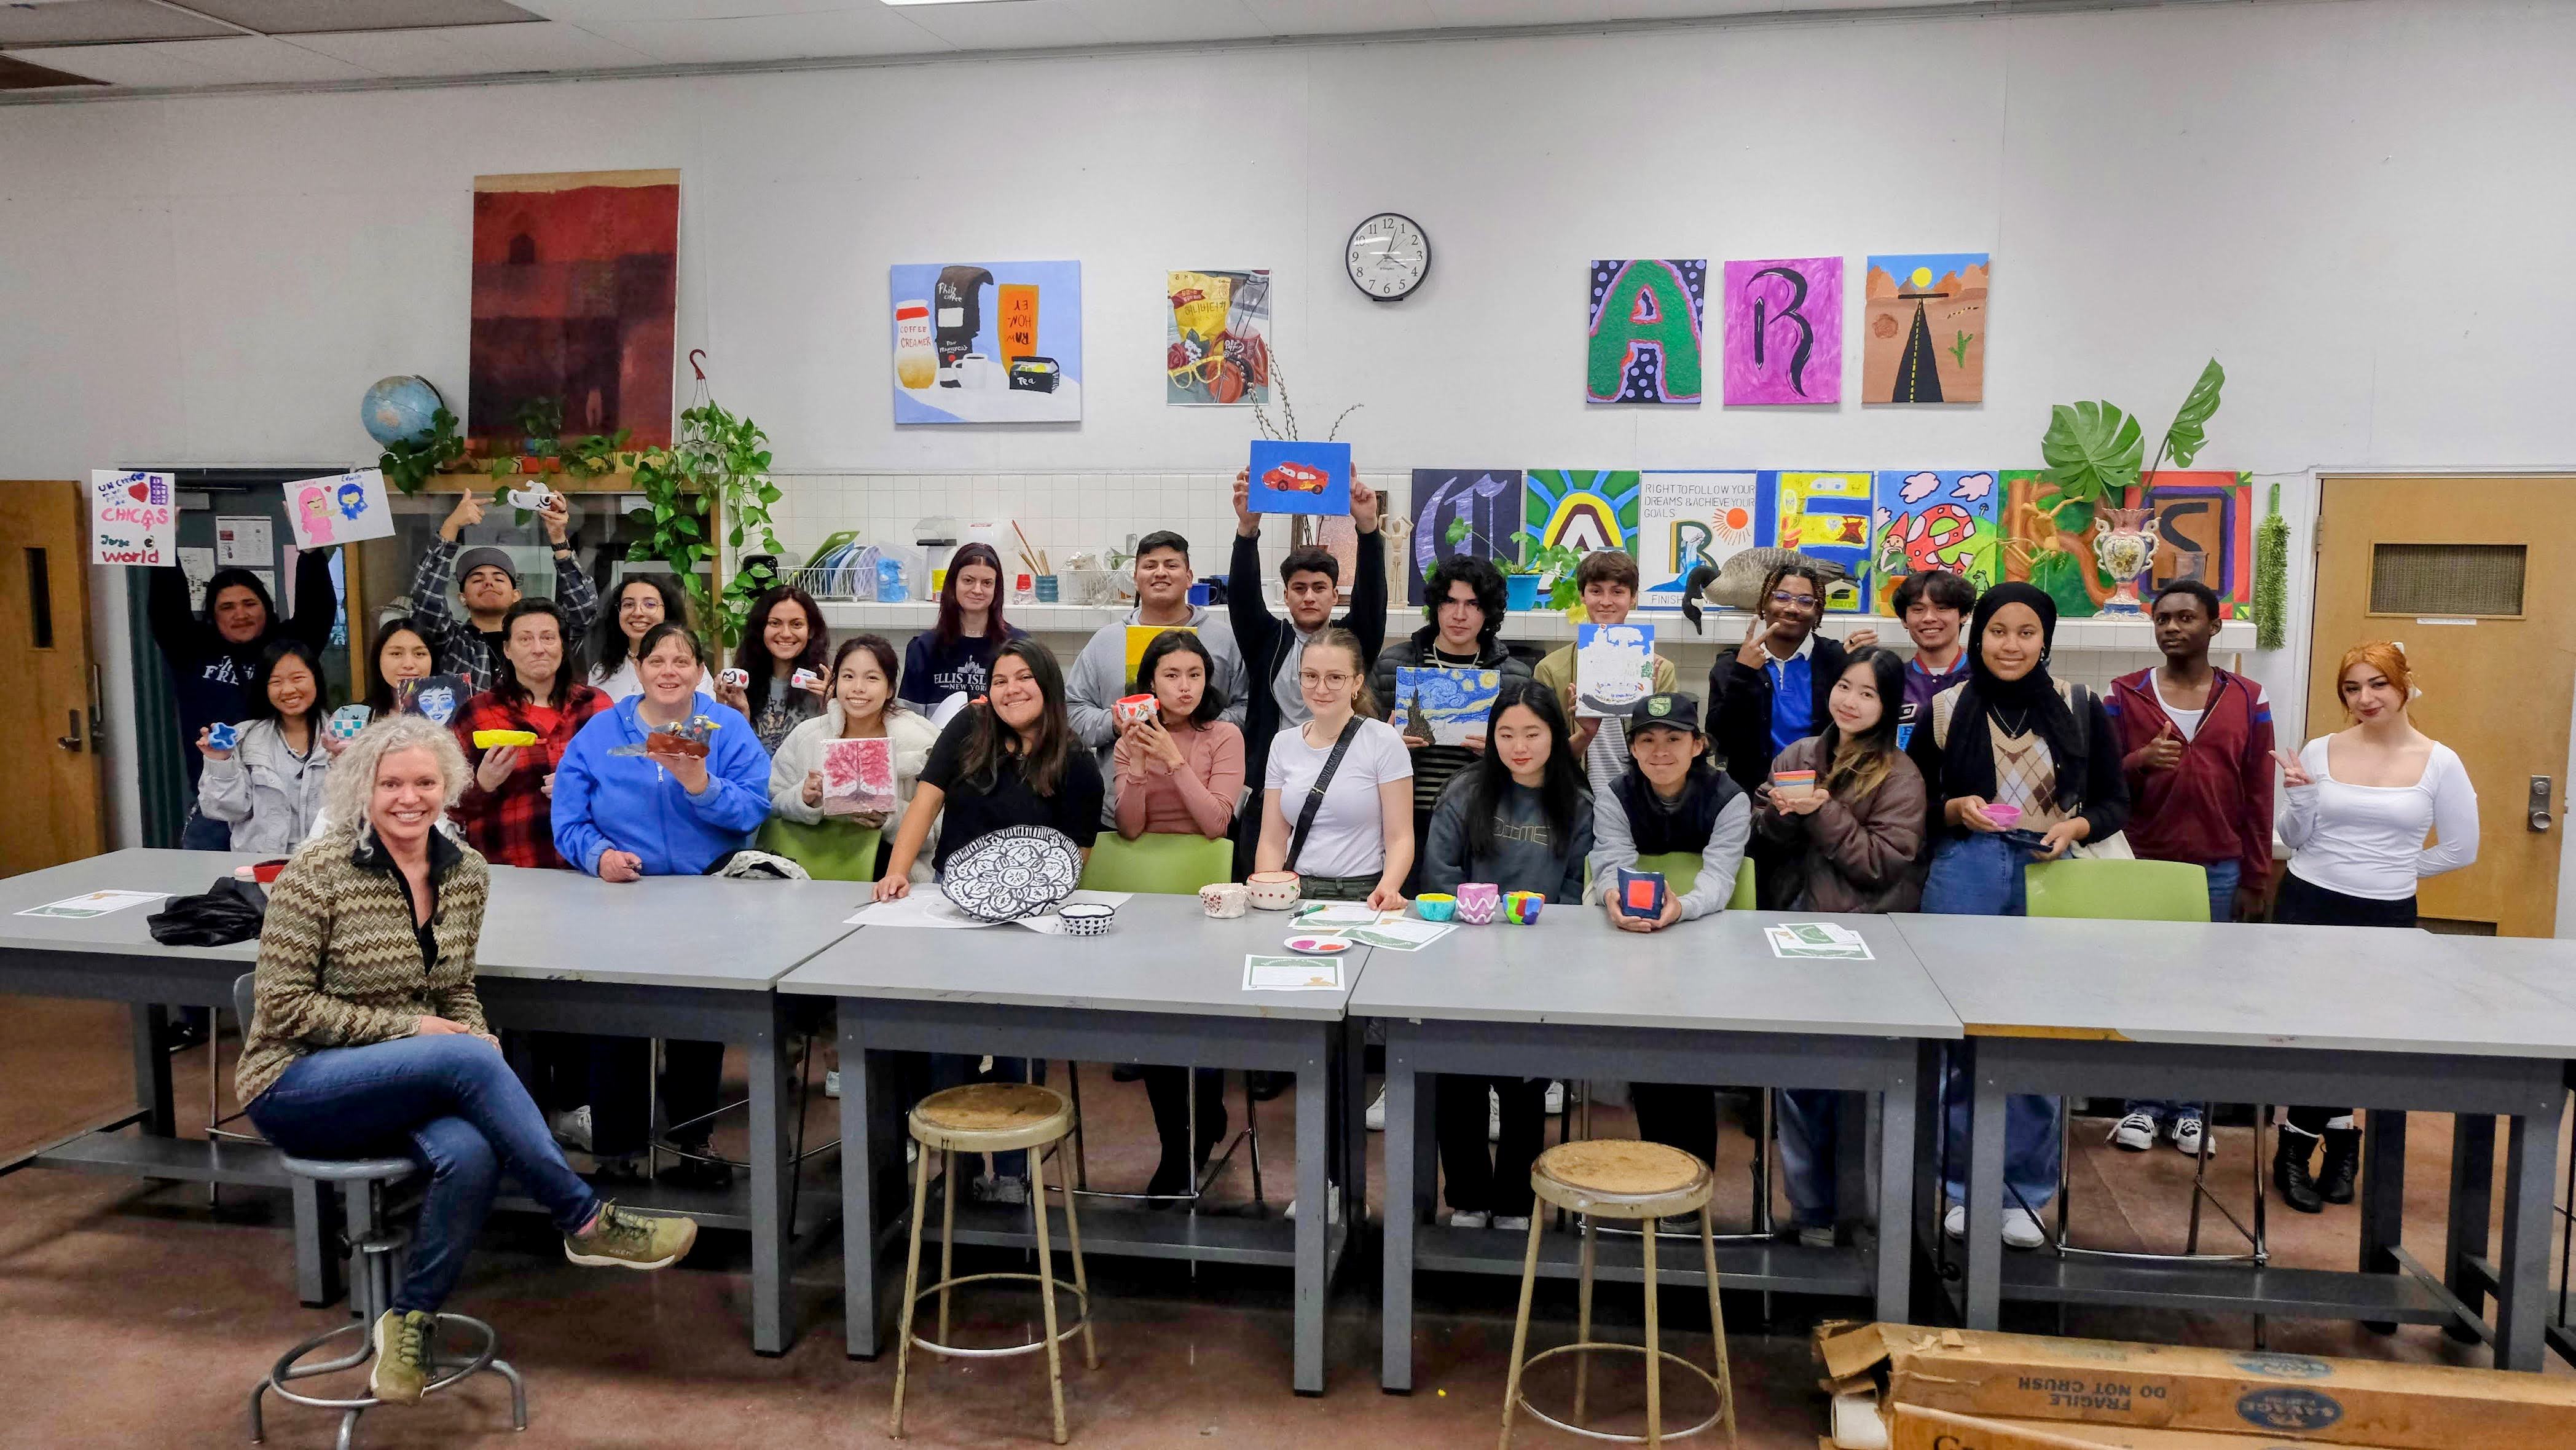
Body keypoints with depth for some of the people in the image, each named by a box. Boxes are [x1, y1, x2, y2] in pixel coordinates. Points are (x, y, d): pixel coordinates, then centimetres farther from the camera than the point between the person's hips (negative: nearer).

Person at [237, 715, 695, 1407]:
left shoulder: (466, 873, 2)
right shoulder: (315, 875, -13)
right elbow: (283, 1007, -12)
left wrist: (478, 1038, -10)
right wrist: (408, 1028, -19)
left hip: (406, 1085, 5)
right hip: (295, 1088, -4)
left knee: (472, 1156, -31)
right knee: (466, 1060, -32)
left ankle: (409, 1322, -9)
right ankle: (588, 1224, -21)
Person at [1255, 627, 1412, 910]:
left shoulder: (1383, 742, -1)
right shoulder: (1283, 744, 12)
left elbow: (1400, 837, -4)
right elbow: (1272, 839, 11)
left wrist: (1387, 888, -23)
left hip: (1361, 895, -2)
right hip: (1293, 895, 2)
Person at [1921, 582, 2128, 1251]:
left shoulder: (2080, 709, 5)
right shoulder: (1945, 709, 3)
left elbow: (2115, 800, 9)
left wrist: (2077, 827, -10)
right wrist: (1955, 811, -11)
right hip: (1965, 880, 0)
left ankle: (2024, 1193, 16)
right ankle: (1967, 1187, 17)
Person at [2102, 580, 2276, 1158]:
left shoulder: (2248, 700, 4)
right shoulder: (2125, 695, 2)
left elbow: (2258, 796, 5)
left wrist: (2254, 881, 3)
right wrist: (2139, 761, -19)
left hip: (2218, 871, 0)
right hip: (2141, 865, 0)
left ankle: (2190, 1108, 16)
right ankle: (2142, 1104, 14)